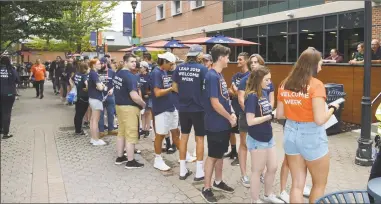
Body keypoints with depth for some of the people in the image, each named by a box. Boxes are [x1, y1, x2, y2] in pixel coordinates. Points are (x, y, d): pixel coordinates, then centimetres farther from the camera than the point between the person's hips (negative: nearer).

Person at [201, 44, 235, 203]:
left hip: (223, 123, 9)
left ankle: (218, 182, 33)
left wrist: (231, 113, 4)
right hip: (216, 125, -9)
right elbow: (215, 103, -23)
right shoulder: (212, 76, -19)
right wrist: (230, 118, -13)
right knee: (212, 155, 1)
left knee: (220, 154, 18)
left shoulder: (219, 75, 10)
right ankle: (206, 188, 14)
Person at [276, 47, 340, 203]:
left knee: (297, 184, 15)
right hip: (312, 136, -5)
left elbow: (279, 115, 6)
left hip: (291, 133, 6)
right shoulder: (316, 85, -16)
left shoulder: (285, 84, 2)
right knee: (319, 185, 18)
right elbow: (319, 120, -21)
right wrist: (332, 108, -4)